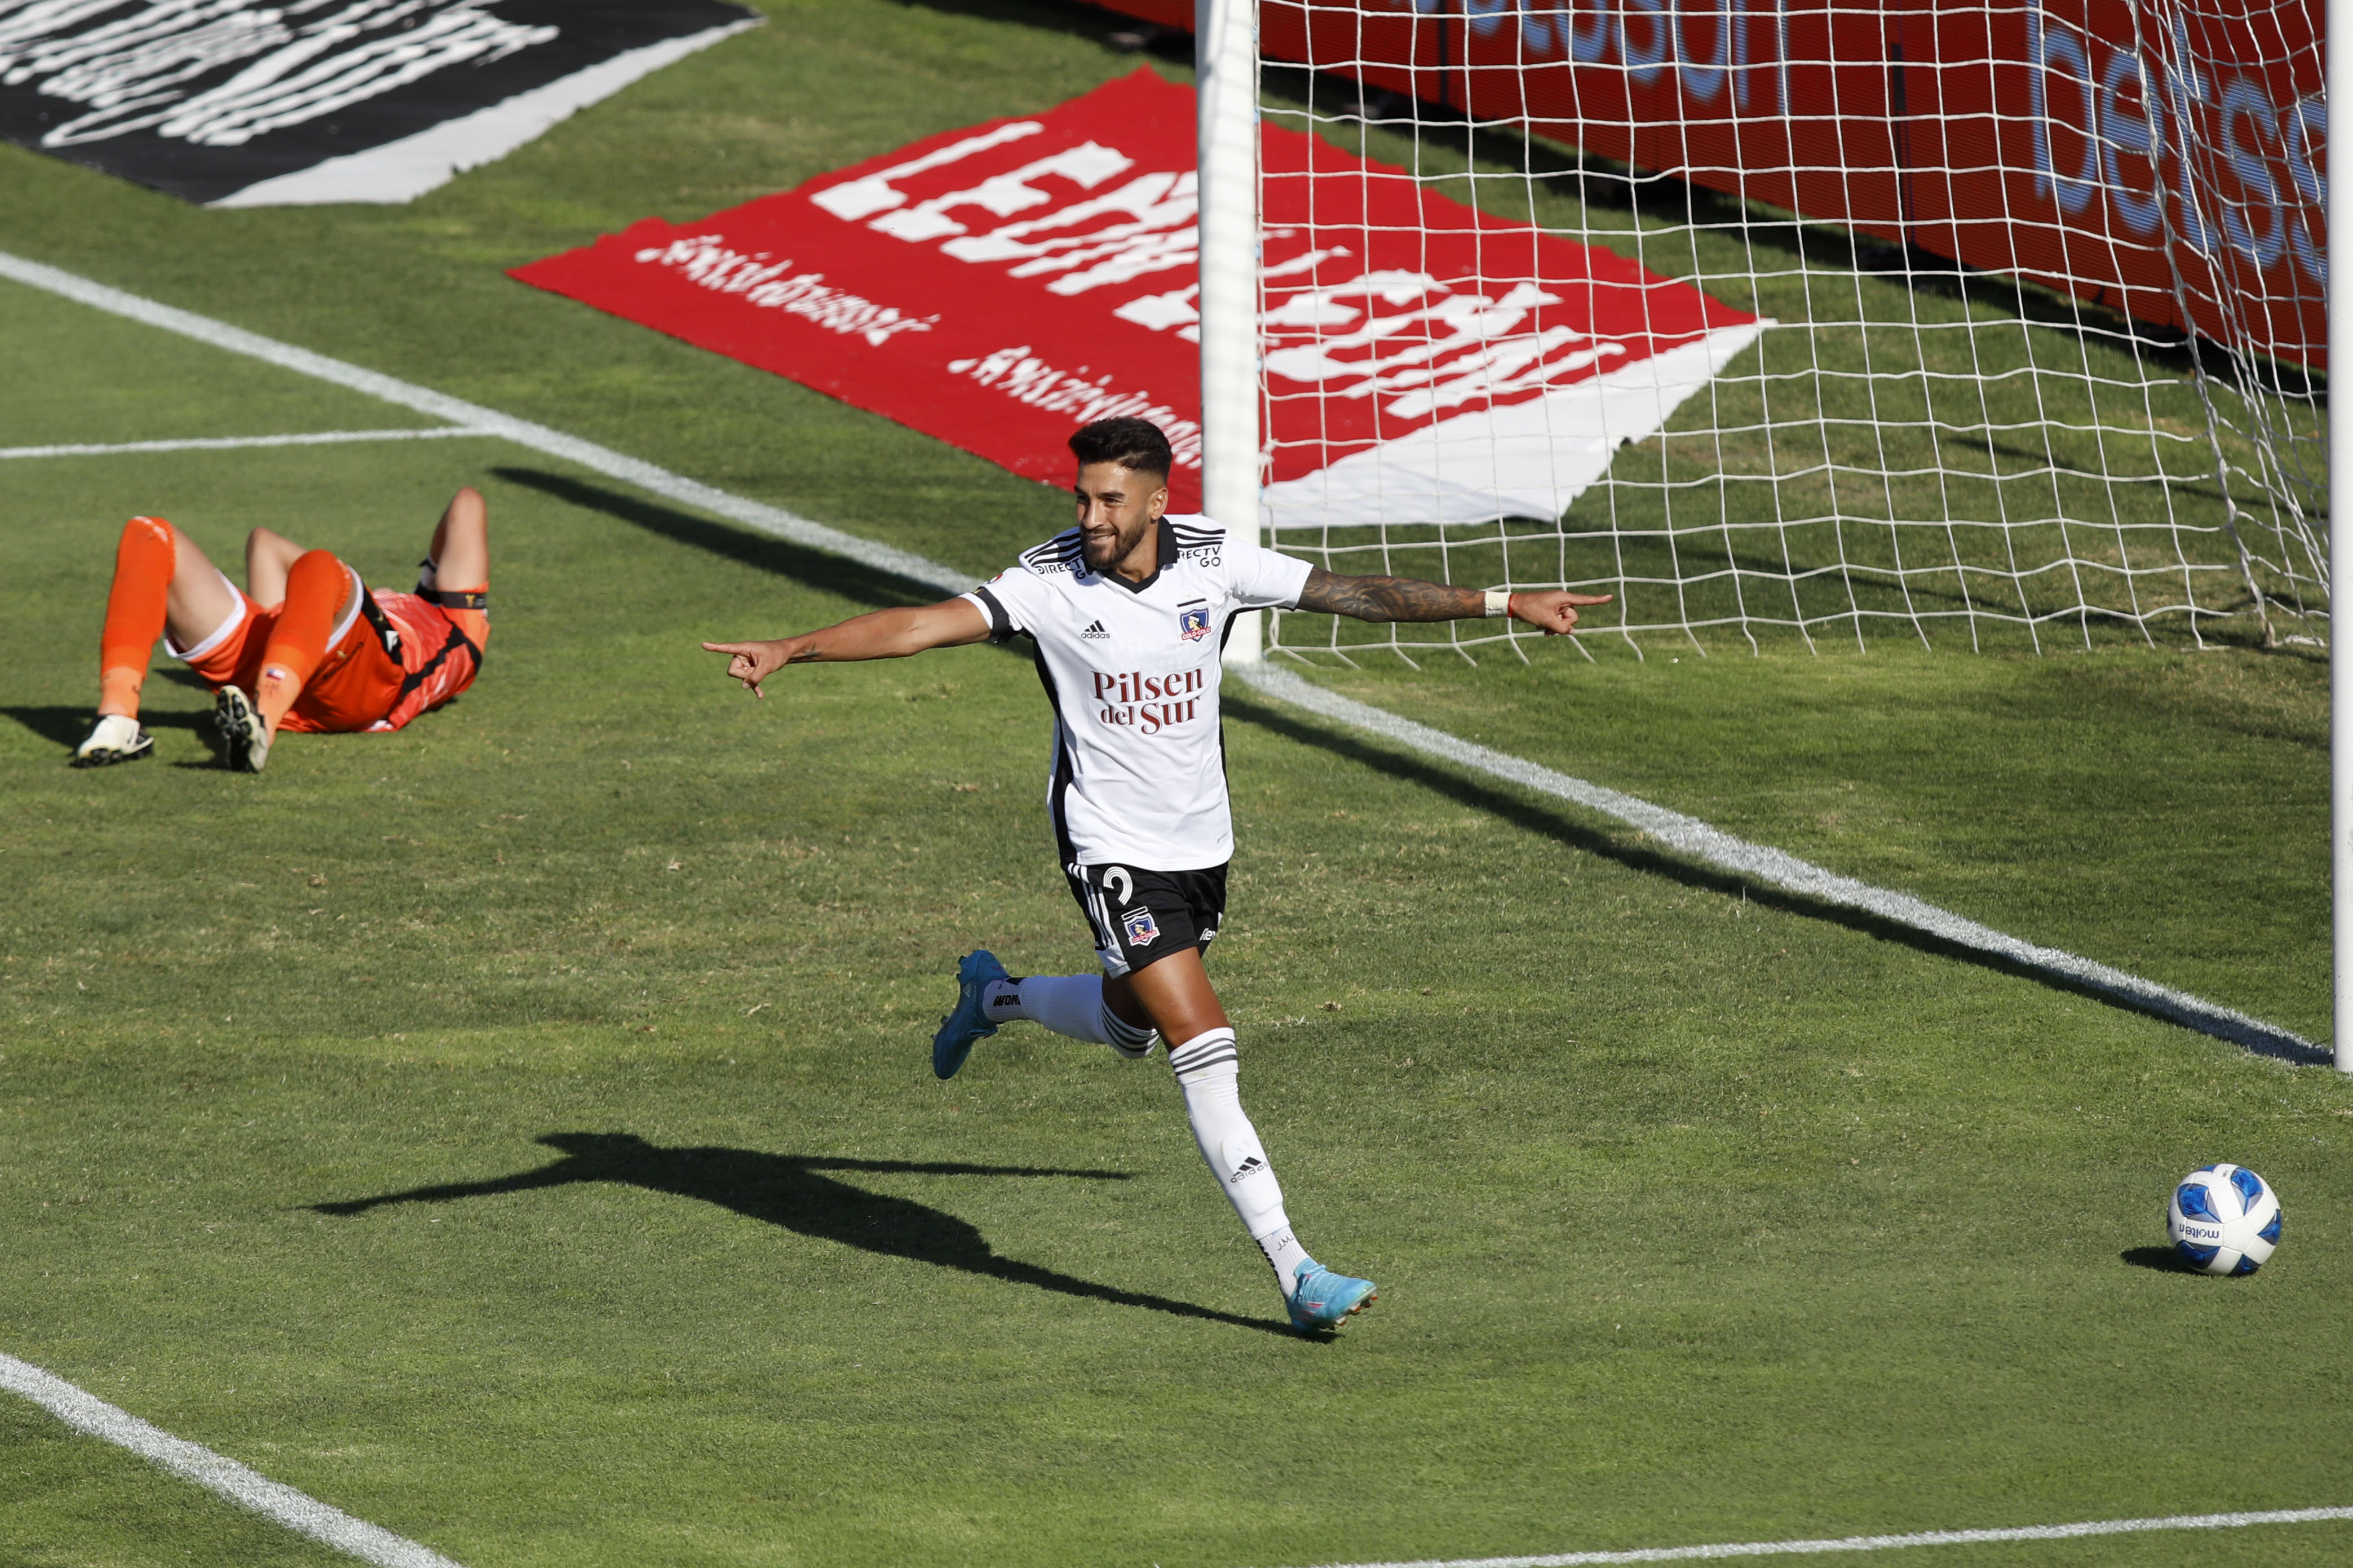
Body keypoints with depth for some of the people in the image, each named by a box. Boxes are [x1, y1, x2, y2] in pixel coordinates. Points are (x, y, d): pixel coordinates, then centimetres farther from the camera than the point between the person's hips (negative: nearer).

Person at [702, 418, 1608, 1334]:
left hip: (1201, 840, 5)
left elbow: (1353, 595, -1)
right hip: (1113, 849, -5)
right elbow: (923, 626, -24)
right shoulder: (1051, 585, -17)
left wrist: (1501, 604, 0)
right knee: (1204, 1047, -15)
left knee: (1130, 1025, 23)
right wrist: (788, 651, -36)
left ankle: (993, 997, 52)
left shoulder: (1213, 561, -8)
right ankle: (1292, 1272, -14)